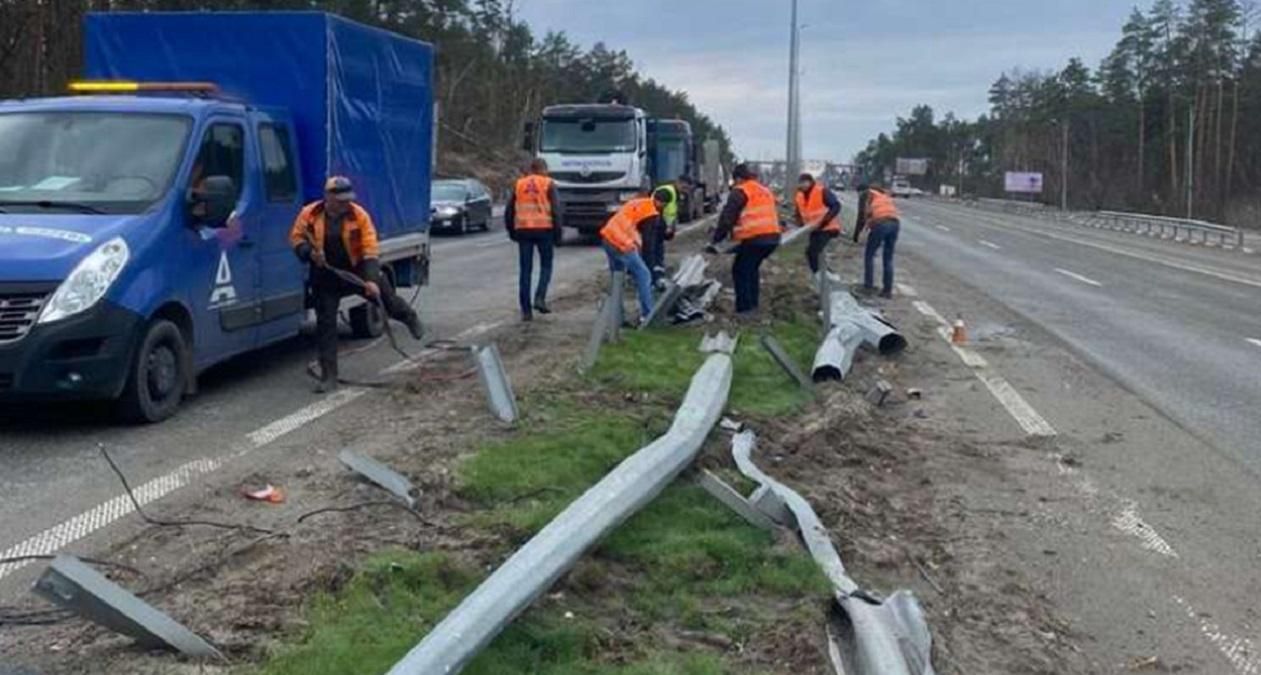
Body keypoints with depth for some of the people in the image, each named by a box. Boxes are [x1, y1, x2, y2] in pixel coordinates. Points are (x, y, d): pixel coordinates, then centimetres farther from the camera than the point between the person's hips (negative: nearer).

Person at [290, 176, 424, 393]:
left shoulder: (359, 215, -14)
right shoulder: (310, 214, -10)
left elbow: (371, 249, -18)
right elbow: (296, 237, 1)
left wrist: (371, 279, -28)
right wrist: (309, 252, -20)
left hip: (356, 271, -1)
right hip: (325, 277, 1)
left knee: (384, 294, 3)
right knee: (325, 324, 0)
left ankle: (410, 318, 41)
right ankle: (328, 376, 9)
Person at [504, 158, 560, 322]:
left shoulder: (519, 184, 12)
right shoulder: (548, 184, 2)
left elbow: (508, 211, 11)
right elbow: (555, 210, -5)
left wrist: (511, 231, 19)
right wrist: (557, 233, 0)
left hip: (523, 230, 3)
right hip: (544, 229, -3)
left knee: (525, 270, 6)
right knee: (546, 266, 13)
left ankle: (526, 310, 4)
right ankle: (540, 298, -6)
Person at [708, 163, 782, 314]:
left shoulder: (740, 192, -1)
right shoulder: (766, 191, 23)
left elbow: (727, 218, -6)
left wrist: (715, 241, -3)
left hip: (755, 238, -8)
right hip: (773, 236, 8)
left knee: (740, 270, 4)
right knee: (752, 267, 24)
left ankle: (744, 307, 1)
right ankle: (752, 303, 28)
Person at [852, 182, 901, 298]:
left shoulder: (865, 194, 13)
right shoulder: (884, 194, 32)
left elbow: (862, 215, 5)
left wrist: (856, 233, 12)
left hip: (880, 223, -6)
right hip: (895, 223, 6)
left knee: (869, 255, 10)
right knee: (888, 258, 12)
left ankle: (869, 285, 6)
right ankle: (888, 290, 11)